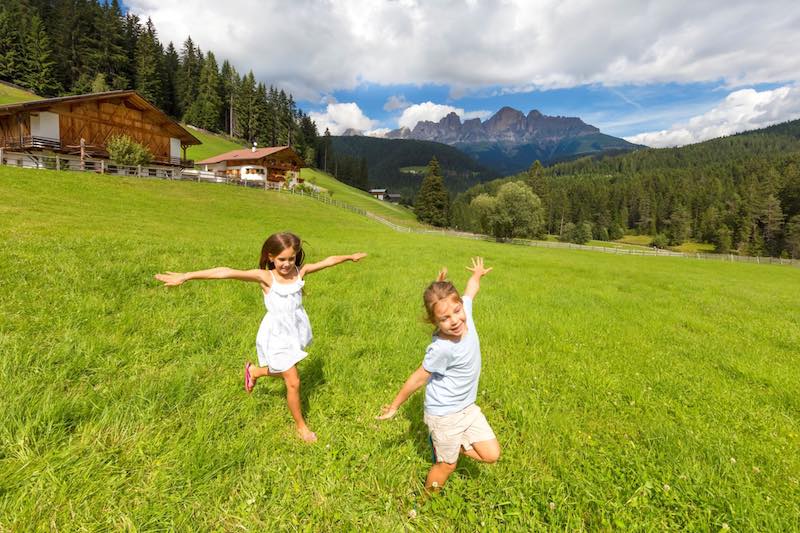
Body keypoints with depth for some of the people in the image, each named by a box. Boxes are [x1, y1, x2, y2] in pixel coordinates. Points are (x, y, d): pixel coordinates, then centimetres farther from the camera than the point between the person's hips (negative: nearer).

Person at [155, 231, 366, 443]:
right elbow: (227, 272, -29)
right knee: (293, 382, 2)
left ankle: (254, 371, 55)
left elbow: (327, 261, 5)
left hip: (296, 330, 5)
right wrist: (187, 276, -36)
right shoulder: (265, 277, -19)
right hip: (277, 334, -5)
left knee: (285, 372, 23)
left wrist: (349, 257, 18)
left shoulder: (300, 272, -6)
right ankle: (301, 426, 27)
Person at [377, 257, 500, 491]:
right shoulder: (442, 348, -33)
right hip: (444, 414, -6)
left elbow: (471, 290, 5)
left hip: (467, 407, 7)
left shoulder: (464, 312, -17)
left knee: (491, 454, 9)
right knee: (447, 465, 13)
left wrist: (477, 273, 26)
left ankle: (442, 444, 27)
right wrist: (395, 406, -7)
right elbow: (419, 377, -19)